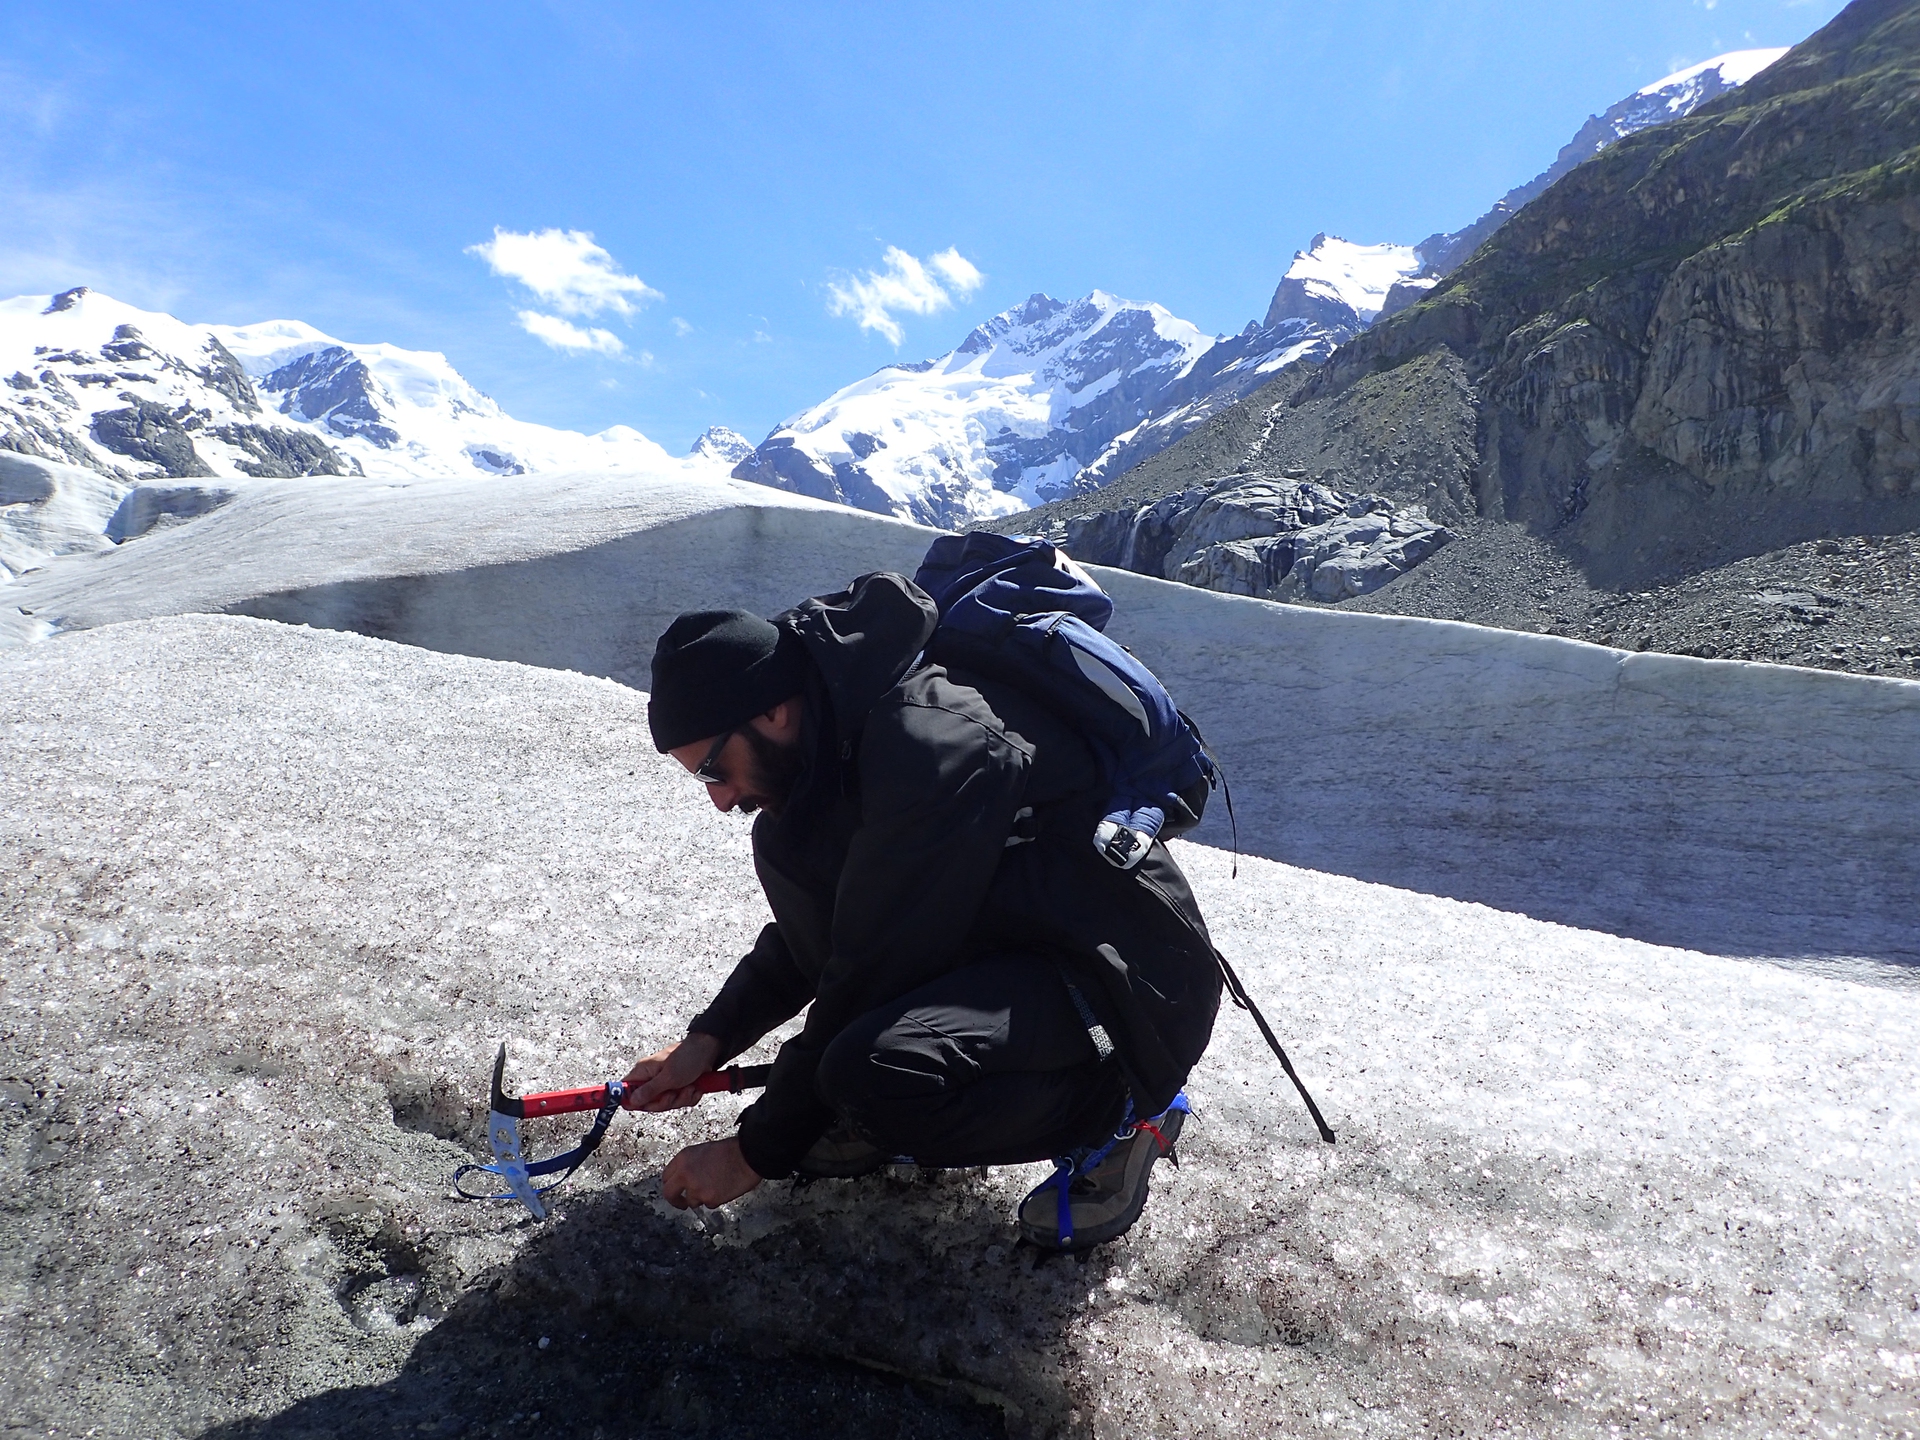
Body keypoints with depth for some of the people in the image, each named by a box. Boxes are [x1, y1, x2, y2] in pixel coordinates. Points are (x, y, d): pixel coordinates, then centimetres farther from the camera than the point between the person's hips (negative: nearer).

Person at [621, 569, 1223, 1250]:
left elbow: (875, 969, -23)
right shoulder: (843, 732, 3)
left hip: (1130, 989, -9)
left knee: (876, 1067, -34)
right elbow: (811, 932, 16)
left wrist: (757, 1152, -12)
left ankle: (1118, 1111, -6)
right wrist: (710, 1040, 6)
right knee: (790, 850, -1)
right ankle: (882, 1109, 8)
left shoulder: (932, 745, -27)